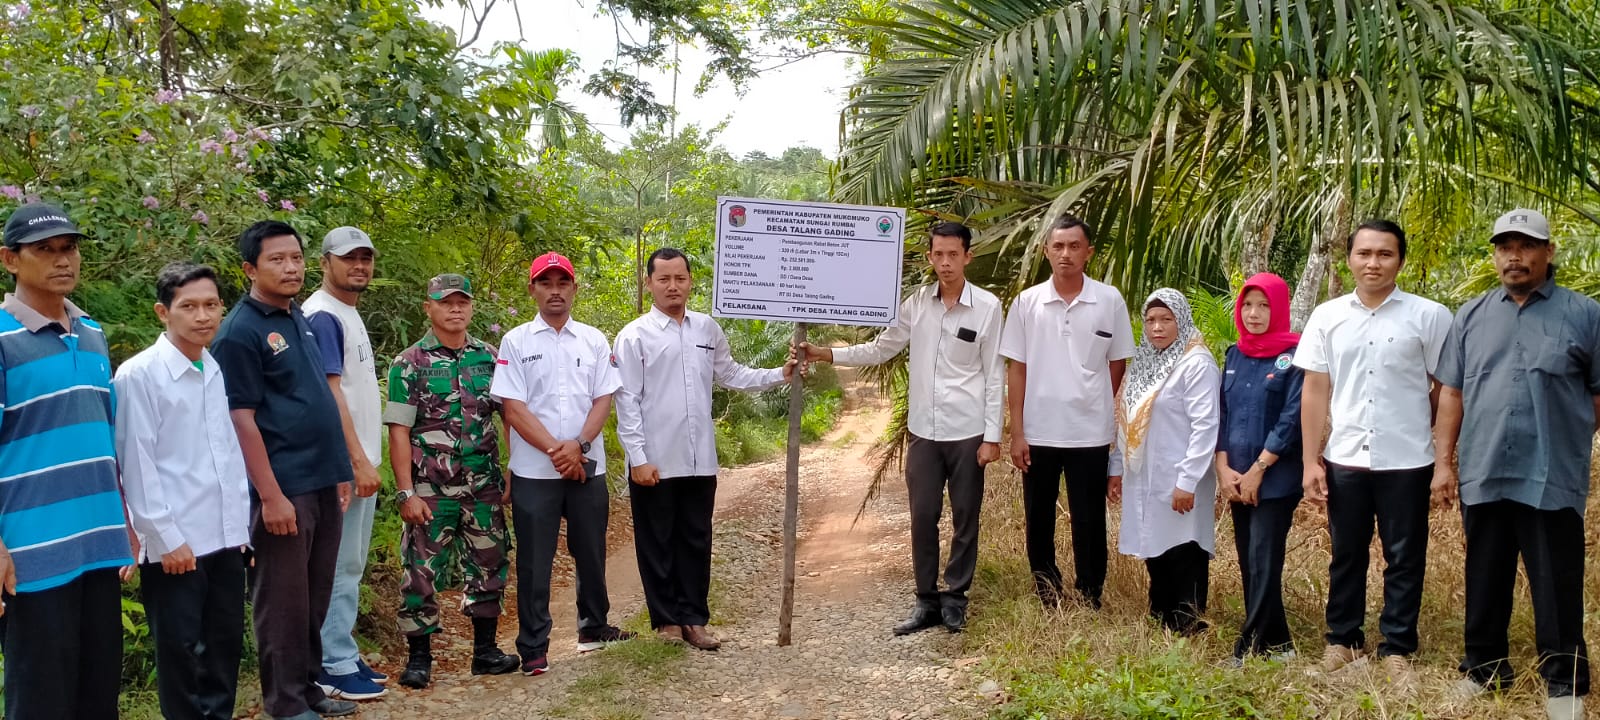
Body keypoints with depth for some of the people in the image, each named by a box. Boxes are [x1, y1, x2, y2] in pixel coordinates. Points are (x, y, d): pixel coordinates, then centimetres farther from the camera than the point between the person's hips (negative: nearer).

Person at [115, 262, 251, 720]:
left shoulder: (221, 371, 8)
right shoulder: (138, 374, -9)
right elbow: (137, 465, -11)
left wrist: (242, 525, 11)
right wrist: (166, 538, -13)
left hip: (225, 538, 6)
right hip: (174, 544, -6)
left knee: (226, 647, 13)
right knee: (182, 653, 4)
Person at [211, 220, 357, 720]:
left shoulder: (301, 320, 13)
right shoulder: (240, 331, -11)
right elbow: (242, 420, -15)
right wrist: (270, 495, -18)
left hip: (323, 483, 8)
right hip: (285, 489, -8)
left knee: (316, 598, 15)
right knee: (284, 601, 2)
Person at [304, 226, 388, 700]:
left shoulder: (349, 314, 16)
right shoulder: (322, 316, -13)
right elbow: (329, 392, -19)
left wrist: (366, 458, 16)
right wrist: (358, 460, -21)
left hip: (361, 460, 10)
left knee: (352, 566, 14)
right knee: (341, 567, -4)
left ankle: (345, 656, 21)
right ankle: (336, 668, 3)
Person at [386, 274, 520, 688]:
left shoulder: (489, 358, 6)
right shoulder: (410, 364, -4)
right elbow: (399, 432, -7)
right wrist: (406, 493, -13)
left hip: (484, 486, 4)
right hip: (430, 489, -4)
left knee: (490, 567, 10)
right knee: (422, 571, 1)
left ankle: (485, 650, 24)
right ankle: (419, 658, 14)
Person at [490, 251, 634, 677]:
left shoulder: (594, 341, 8)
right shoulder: (516, 342, -1)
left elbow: (603, 399, 2)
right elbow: (513, 407, -7)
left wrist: (579, 445, -14)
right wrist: (557, 450, -14)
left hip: (588, 467, 3)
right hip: (534, 471, -3)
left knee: (591, 552, 15)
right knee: (534, 562, 2)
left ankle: (593, 627, 33)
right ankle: (532, 649, 9)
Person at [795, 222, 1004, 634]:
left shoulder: (987, 307, -5)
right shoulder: (916, 304, 3)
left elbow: (995, 376, -4)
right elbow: (880, 350, 10)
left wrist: (992, 436, -7)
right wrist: (826, 355, -1)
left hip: (968, 432, -3)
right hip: (924, 430, 3)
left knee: (965, 518, 6)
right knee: (923, 517, 5)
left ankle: (955, 599, 19)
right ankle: (926, 600, 16)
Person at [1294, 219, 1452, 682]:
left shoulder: (1429, 316, -3)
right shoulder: (1327, 317, 4)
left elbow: (1445, 390, 1)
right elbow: (1315, 392, 5)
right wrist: (1310, 461, 1)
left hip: (1406, 461, -2)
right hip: (1344, 460, 2)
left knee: (1404, 558, 8)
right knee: (1346, 555, 13)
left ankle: (1397, 649, 20)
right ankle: (1342, 639, 27)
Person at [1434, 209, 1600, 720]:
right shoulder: (1471, 317, 9)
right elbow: (1452, 393, 9)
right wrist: (1443, 462, 4)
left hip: (1553, 478, -3)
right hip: (1482, 476, 3)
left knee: (1557, 589, 3)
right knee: (1485, 583, 14)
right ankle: (1484, 670, 27)